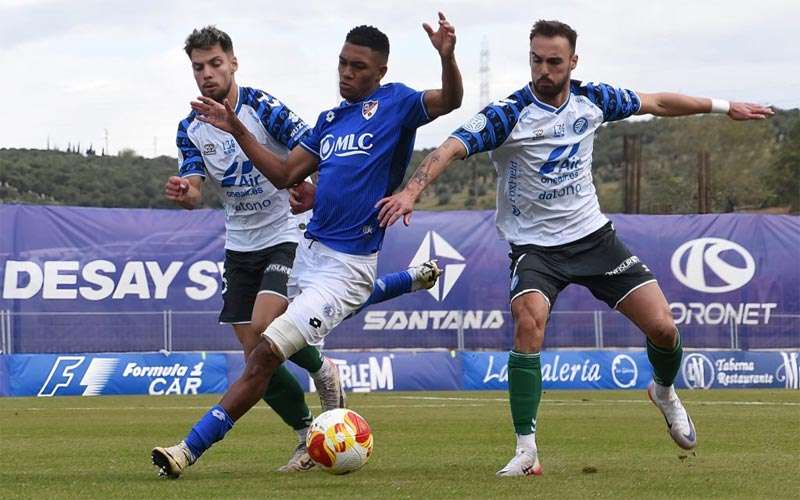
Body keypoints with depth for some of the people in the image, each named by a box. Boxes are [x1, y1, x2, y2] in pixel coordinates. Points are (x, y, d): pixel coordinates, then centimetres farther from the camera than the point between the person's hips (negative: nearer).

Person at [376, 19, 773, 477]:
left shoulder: (592, 100, -2)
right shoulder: (508, 114, -16)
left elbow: (657, 103, 14)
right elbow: (453, 148, -28)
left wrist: (724, 108, 22)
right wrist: (412, 191, -45)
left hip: (593, 235, 4)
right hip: (534, 245, -4)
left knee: (662, 327, -4)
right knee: (529, 323, -31)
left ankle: (664, 392, 32)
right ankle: (526, 451, -23)